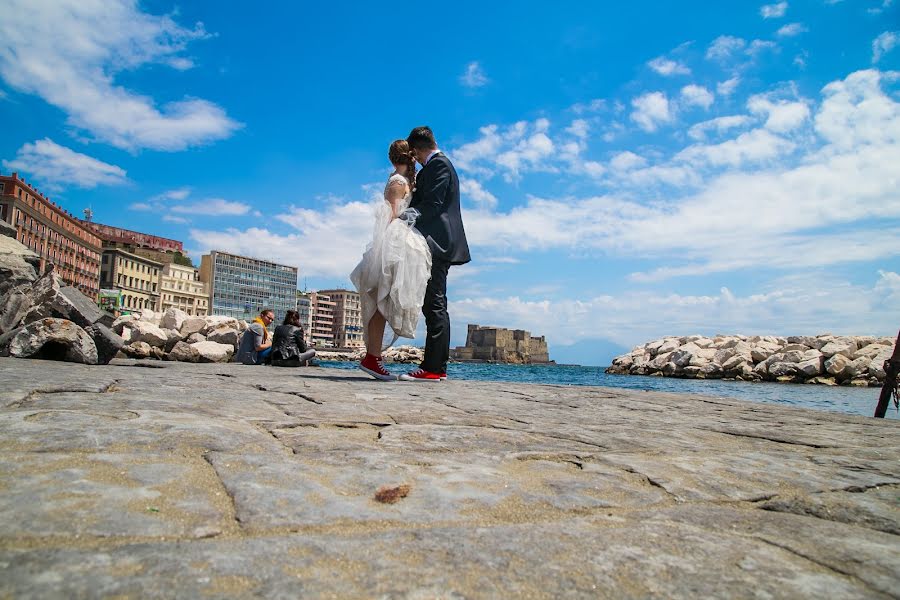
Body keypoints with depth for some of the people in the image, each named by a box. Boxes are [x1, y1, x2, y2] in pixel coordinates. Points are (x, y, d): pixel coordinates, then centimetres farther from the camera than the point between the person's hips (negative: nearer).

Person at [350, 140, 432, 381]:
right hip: (395, 245, -10)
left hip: (398, 247, 10)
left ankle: (373, 356, 5)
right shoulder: (399, 181, -4)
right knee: (384, 302, -14)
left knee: (385, 304, 4)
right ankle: (372, 358, -14)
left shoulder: (404, 180, 24)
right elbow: (393, 216, -12)